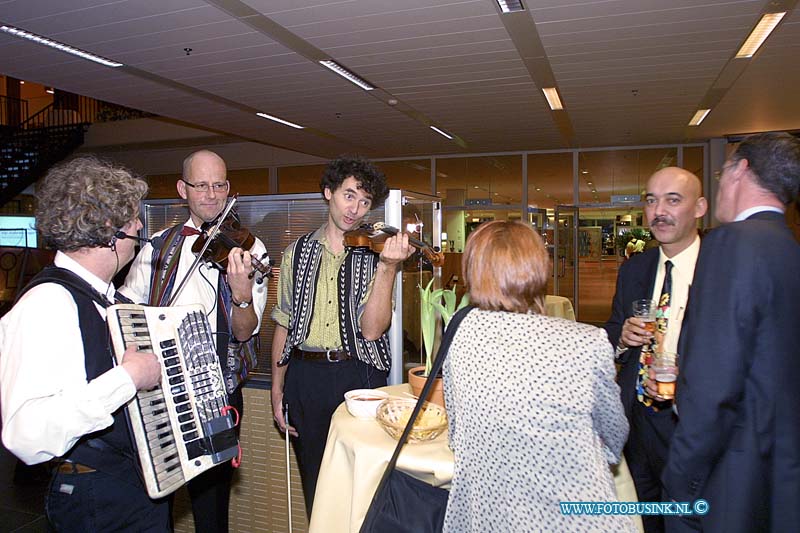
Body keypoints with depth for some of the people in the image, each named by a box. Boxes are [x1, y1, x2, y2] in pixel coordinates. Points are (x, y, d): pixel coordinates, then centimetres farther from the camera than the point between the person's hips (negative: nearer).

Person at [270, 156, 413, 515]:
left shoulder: (373, 256, -1)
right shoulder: (298, 253, 5)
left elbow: (371, 329, -13)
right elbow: (284, 325, 8)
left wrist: (388, 268, -23)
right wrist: (277, 389, 5)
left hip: (358, 376, -2)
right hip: (305, 376, 2)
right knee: (314, 480, 14)